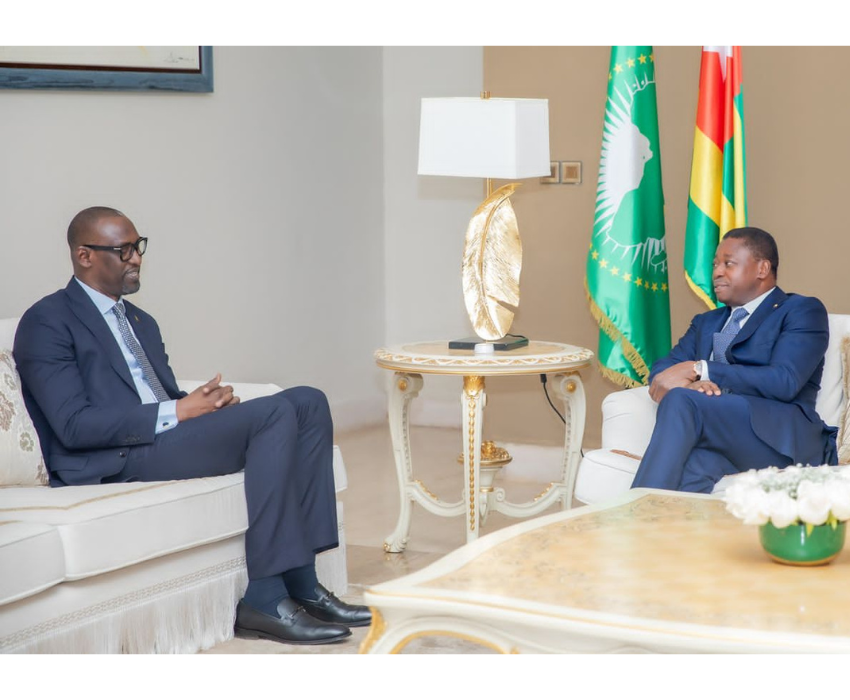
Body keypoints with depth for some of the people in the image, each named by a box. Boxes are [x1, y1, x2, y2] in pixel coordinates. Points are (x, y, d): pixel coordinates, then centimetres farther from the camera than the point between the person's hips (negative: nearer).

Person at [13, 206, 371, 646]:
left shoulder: (141, 322, 26)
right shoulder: (46, 323, -3)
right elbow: (74, 425, -14)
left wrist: (207, 401, -2)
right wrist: (176, 412, -17)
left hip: (165, 439, 9)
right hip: (112, 461, -9)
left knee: (307, 402, -9)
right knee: (276, 414, -24)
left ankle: (300, 584, -13)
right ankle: (267, 598, -24)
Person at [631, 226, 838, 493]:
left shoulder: (802, 311, 10)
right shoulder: (706, 322, 31)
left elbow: (784, 382, -7)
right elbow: (661, 370, 17)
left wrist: (698, 369, -10)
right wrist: (688, 383, -8)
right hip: (718, 436, 4)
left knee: (680, 402, -31)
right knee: (697, 466, -36)